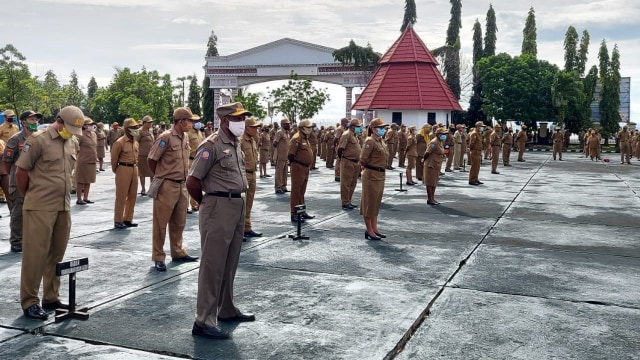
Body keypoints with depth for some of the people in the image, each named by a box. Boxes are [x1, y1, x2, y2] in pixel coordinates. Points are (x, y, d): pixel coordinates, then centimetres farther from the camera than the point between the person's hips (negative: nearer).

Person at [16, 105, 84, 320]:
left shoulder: (70, 143, 12)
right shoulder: (38, 140, -10)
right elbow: (21, 172, -8)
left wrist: (63, 196, 16)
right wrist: (30, 198, 3)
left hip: (64, 208, 7)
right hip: (40, 209, -7)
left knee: (56, 256, 13)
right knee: (35, 256, 0)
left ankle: (51, 298, 24)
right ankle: (29, 302, 9)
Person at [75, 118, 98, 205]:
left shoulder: (94, 134, 10)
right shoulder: (81, 135, -14)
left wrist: (95, 155, 16)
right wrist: (80, 153, -5)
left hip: (92, 161, 7)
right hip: (83, 161, -7)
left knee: (88, 181, 13)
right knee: (81, 181, 1)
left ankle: (85, 198, 23)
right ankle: (79, 199, 8)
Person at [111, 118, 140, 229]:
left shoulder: (136, 142, 9)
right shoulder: (120, 142, -13)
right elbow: (114, 159, -6)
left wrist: (135, 167, 17)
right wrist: (116, 171, 5)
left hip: (134, 169, 7)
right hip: (124, 170, -7)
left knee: (132, 196, 12)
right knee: (121, 197, 0)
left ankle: (128, 219, 22)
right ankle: (118, 221, 8)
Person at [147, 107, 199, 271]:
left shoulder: (185, 137, 7)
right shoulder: (166, 137, -15)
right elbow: (151, 160, -9)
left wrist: (184, 177, 16)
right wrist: (160, 176, 4)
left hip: (182, 185, 7)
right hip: (166, 186, -7)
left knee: (179, 222, 17)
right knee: (161, 223, 2)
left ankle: (178, 253, 30)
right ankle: (158, 258, 10)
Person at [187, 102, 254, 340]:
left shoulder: (236, 144, 13)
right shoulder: (212, 145, -13)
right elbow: (192, 182, -15)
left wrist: (238, 202, 15)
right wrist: (206, 204, -1)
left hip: (238, 206, 9)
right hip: (219, 207, -8)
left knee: (229, 263, 17)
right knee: (213, 265, -5)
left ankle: (226, 310, 31)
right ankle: (204, 321, 1)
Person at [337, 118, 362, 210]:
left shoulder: (354, 135, 15)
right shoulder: (347, 135, -14)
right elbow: (340, 149, -17)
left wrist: (359, 162, 16)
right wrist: (342, 159, -5)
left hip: (355, 163, 9)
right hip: (348, 163, -9)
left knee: (353, 184, 15)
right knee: (346, 183, -2)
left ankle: (349, 201, 25)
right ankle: (345, 203, 4)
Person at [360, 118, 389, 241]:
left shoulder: (382, 141, 12)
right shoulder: (370, 141, -16)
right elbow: (363, 159, -18)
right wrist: (367, 168, -2)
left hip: (380, 175, 9)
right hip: (371, 175, -9)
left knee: (376, 202, 15)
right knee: (369, 202, 0)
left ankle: (374, 228, 24)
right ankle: (369, 230, 7)